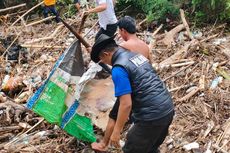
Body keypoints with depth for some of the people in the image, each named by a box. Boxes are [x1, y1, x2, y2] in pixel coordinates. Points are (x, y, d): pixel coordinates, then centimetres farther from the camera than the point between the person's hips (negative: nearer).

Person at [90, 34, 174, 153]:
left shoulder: (119, 69, -15)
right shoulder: (137, 55, 12)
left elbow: (126, 104, -19)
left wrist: (116, 131, -10)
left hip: (152, 116, -9)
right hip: (167, 108, 9)